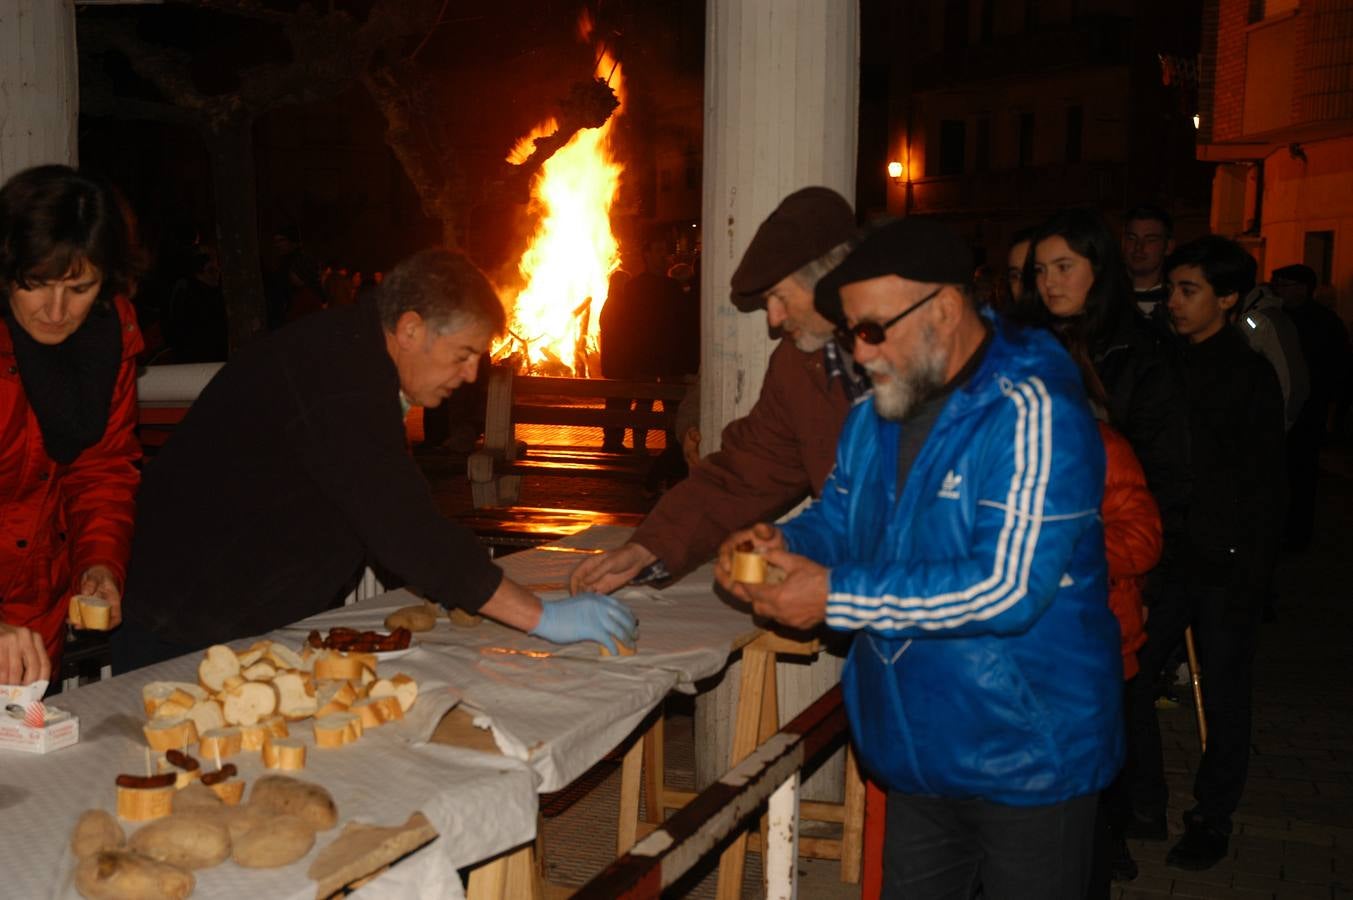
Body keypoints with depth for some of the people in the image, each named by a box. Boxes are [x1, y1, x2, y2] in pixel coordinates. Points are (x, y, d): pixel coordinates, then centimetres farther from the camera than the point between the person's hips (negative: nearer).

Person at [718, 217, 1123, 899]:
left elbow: (1008, 587, -29)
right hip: (918, 748, 7)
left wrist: (837, 597, -26)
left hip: (1026, 759, -7)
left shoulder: (1032, 414, -22)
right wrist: (785, 546, -8)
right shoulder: (877, 414, 5)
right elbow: (839, 517, 17)